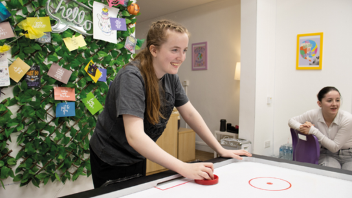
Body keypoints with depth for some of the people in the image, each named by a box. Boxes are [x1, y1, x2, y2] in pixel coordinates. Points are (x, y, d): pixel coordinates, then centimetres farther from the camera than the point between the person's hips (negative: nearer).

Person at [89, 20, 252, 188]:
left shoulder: (171, 77, -7)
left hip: (139, 158, 6)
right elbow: (135, 136, -38)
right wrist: (184, 168, -43)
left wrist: (221, 150, -4)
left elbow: (190, 114, 0)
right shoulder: (132, 77, -29)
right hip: (112, 161, -6)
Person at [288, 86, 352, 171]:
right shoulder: (314, 114, -14)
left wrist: (314, 130, -29)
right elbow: (291, 121, -5)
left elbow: (334, 147, -19)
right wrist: (301, 127, -29)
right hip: (328, 155, 1)